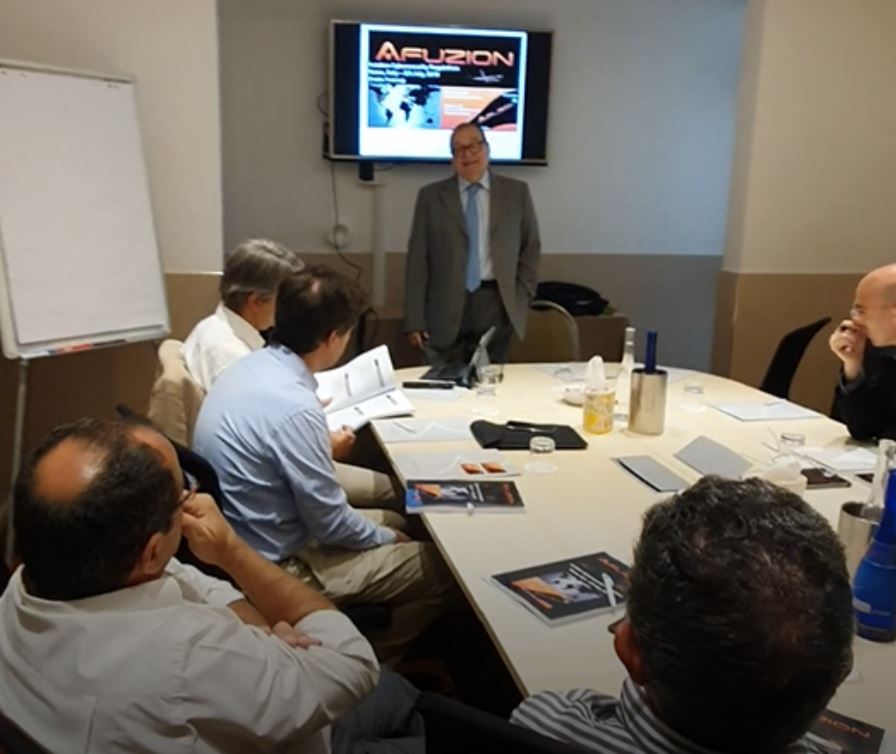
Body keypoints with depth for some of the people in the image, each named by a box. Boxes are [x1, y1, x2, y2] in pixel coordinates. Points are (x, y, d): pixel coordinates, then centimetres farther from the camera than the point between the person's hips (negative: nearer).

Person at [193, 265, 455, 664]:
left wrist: (322, 447, 24)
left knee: (394, 521, 22)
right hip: (276, 566, -9)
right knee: (439, 568, -2)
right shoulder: (293, 408, -31)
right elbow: (330, 522, -22)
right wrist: (387, 539, -4)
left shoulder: (248, 365, -3)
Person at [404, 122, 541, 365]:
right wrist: (415, 320, -3)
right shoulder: (431, 196, 5)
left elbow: (531, 248, 13)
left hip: (496, 305, 1)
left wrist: (521, 300, 3)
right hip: (446, 308, 0)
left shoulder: (516, 192, 8)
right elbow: (418, 259, 3)